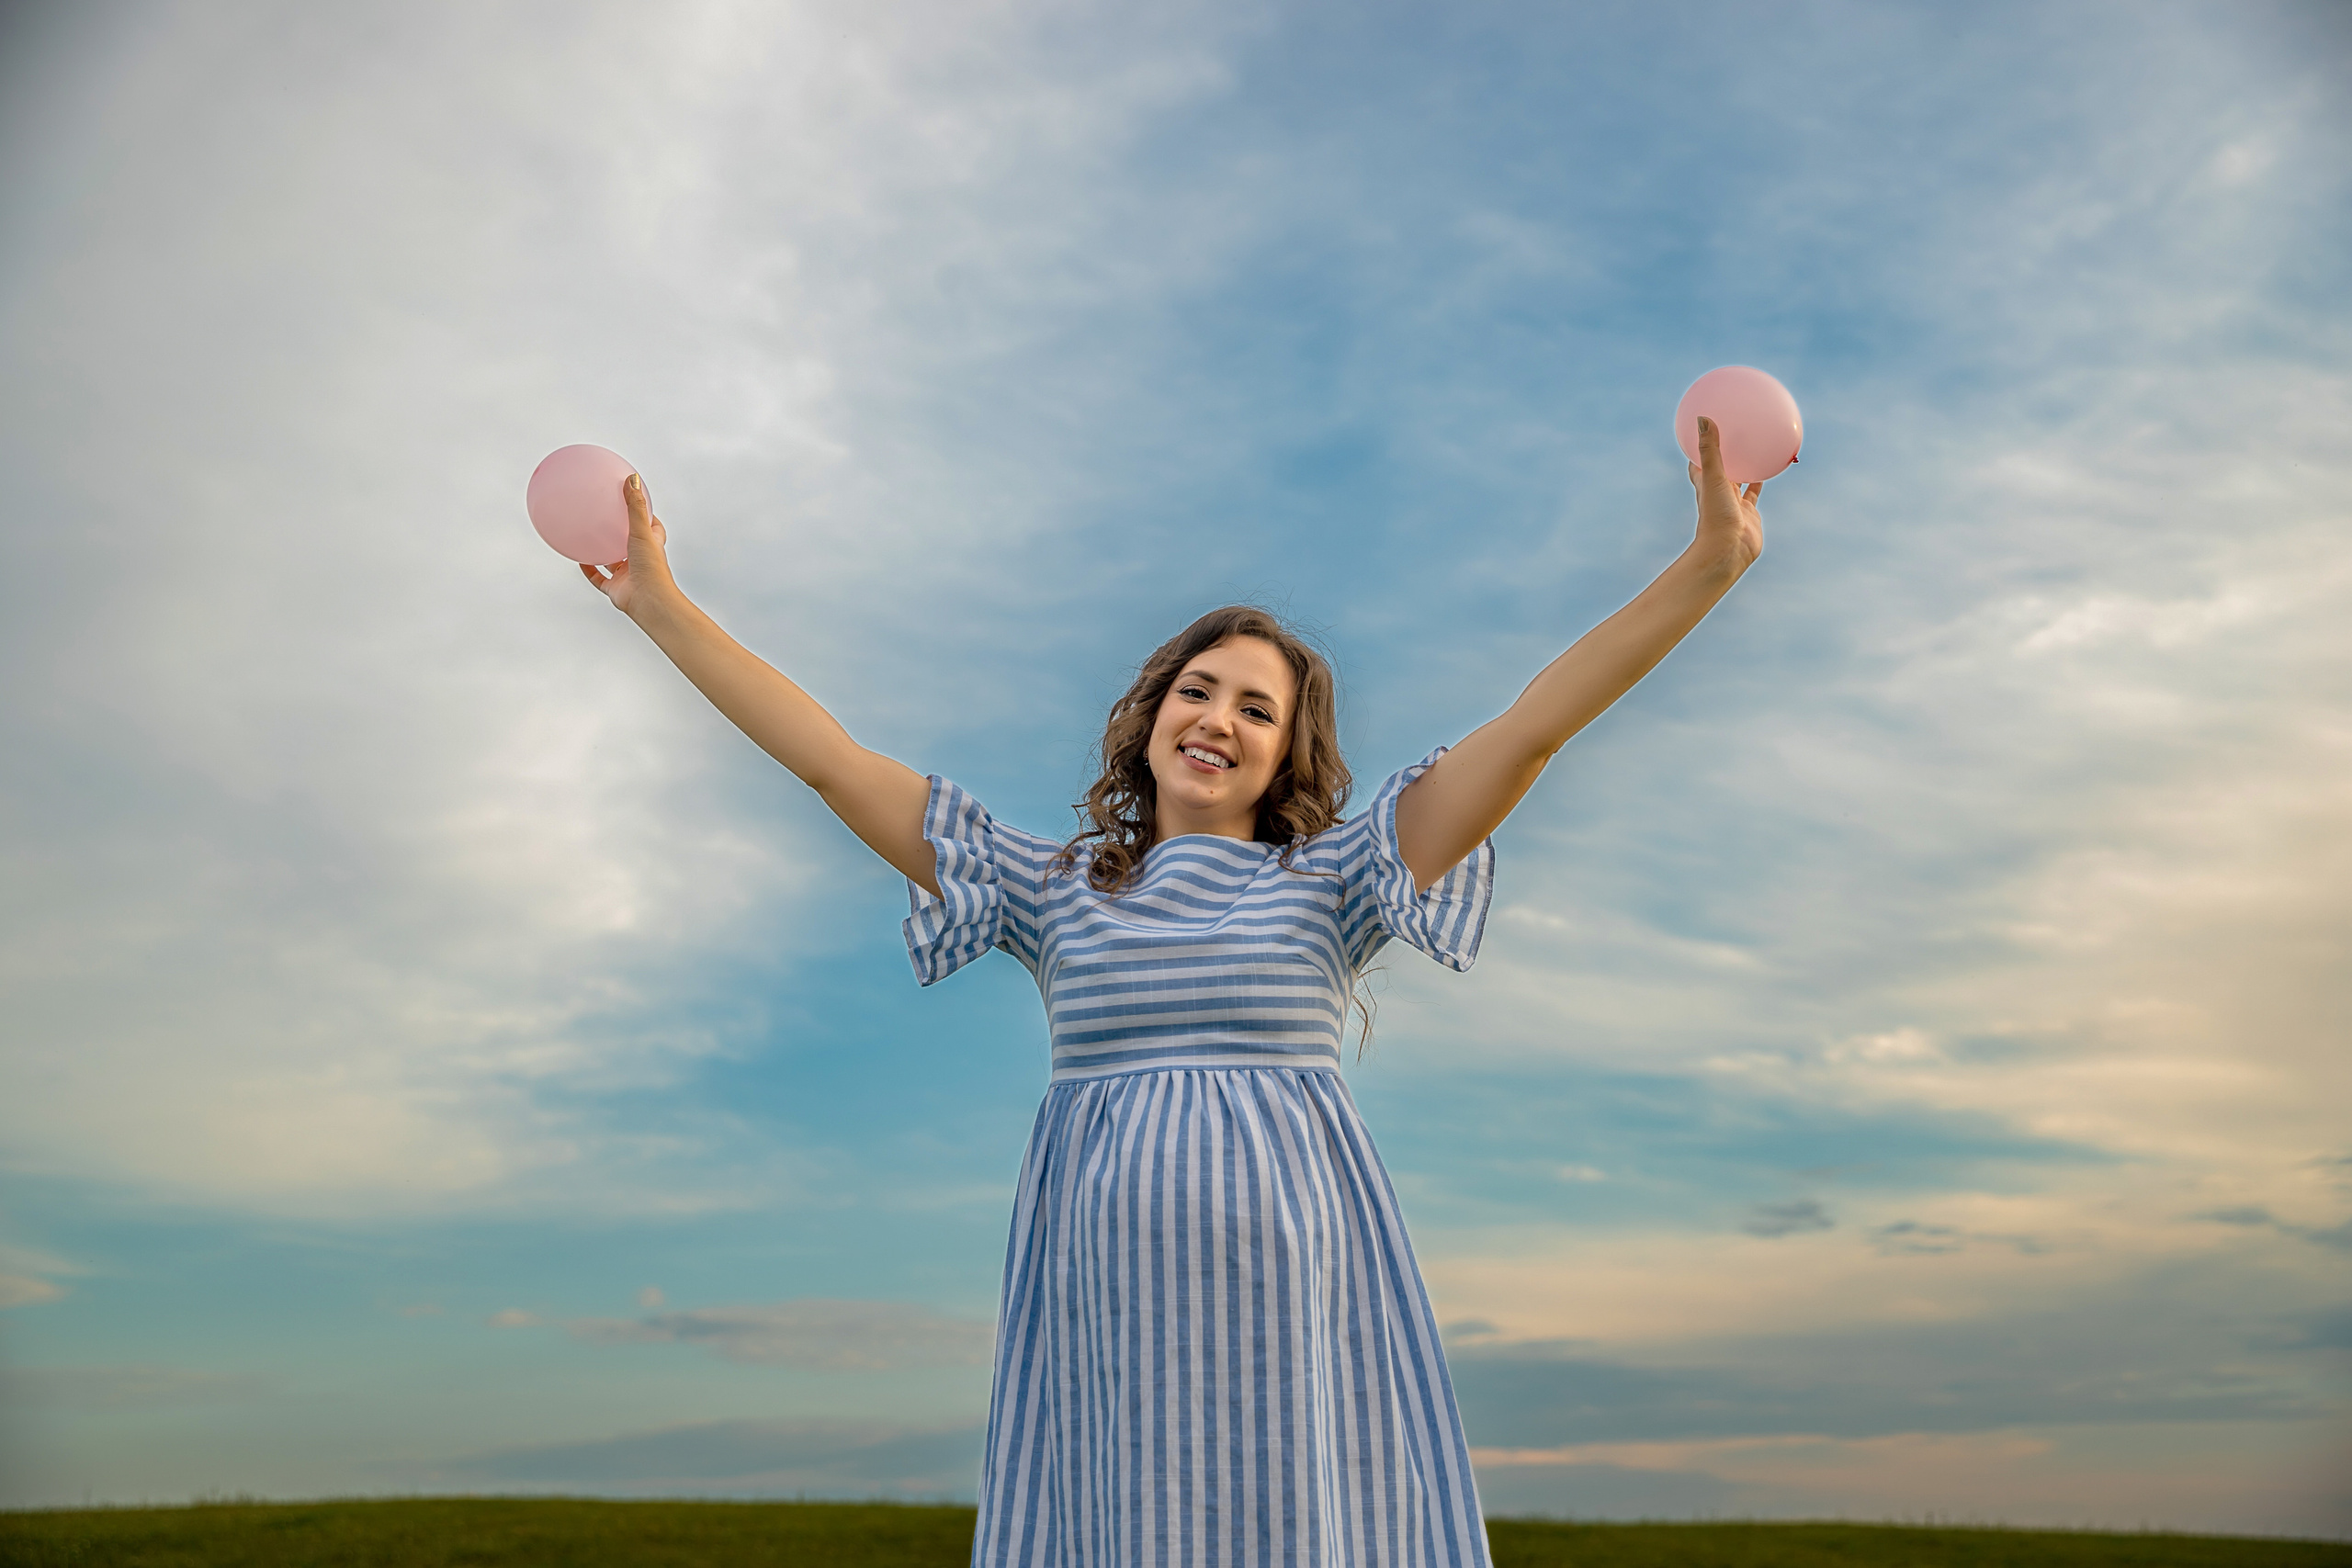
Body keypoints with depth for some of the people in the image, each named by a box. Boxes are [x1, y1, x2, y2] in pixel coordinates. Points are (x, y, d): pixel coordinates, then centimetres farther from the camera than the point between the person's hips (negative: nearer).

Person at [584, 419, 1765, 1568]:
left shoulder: (1330, 879, 10)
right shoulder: (1056, 890, 14)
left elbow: (1527, 731, 1)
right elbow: (832, 763, 12)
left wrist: (1705, 569, -6)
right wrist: (661, 608, 11)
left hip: (1286, 1301, -1)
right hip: (1106, 1314, 1)